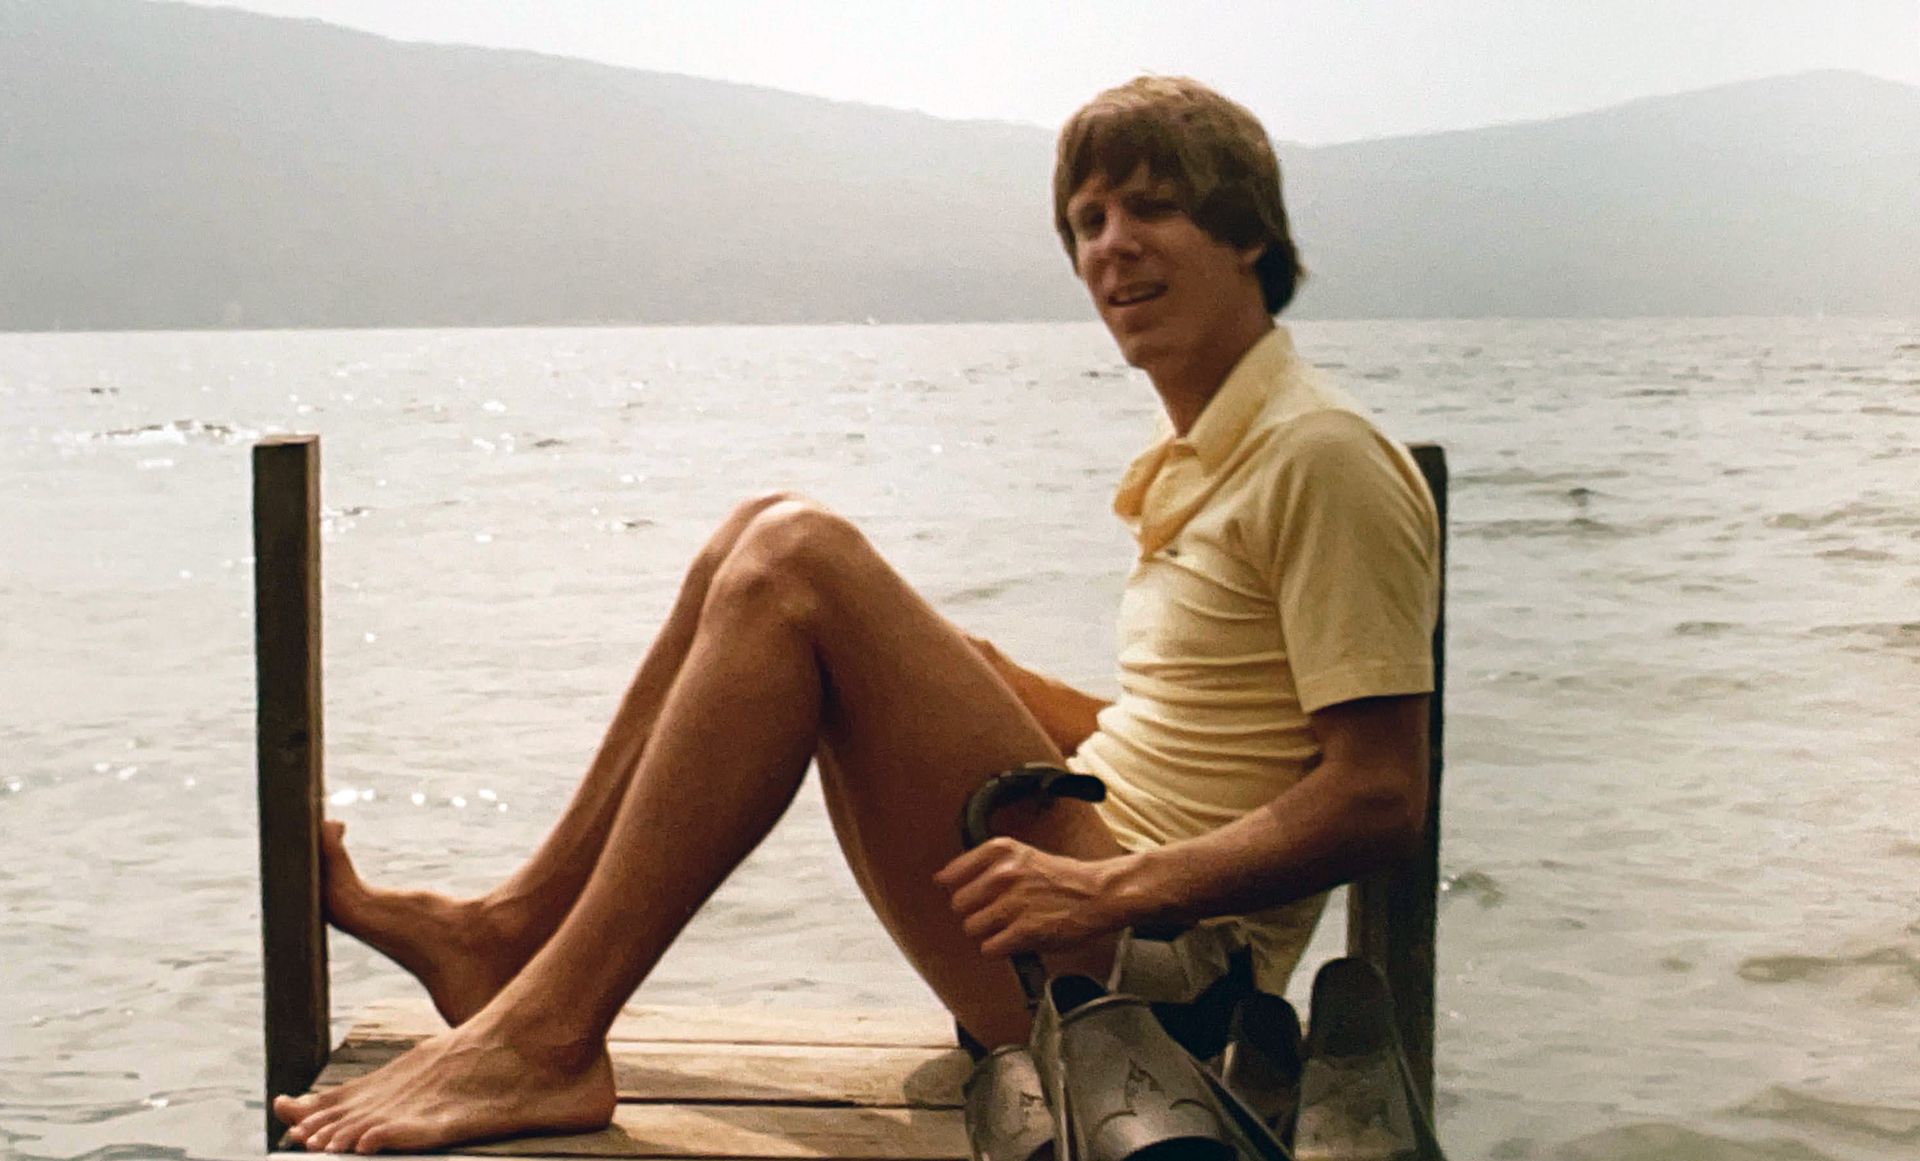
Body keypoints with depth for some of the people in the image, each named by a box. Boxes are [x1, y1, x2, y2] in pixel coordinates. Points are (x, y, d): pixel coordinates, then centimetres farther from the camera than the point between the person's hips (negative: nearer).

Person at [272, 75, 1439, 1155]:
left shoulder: (1323, 457, -10)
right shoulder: (1200, 460, 17)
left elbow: (1381, 797, -17)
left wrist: (1115, 887, -24)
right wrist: (990, 695, 11)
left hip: (1134, 972, -9)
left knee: (798, 563, -21)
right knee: (766, 537, 5)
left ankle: (547, 1035, -19)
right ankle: (516, 928, 4)